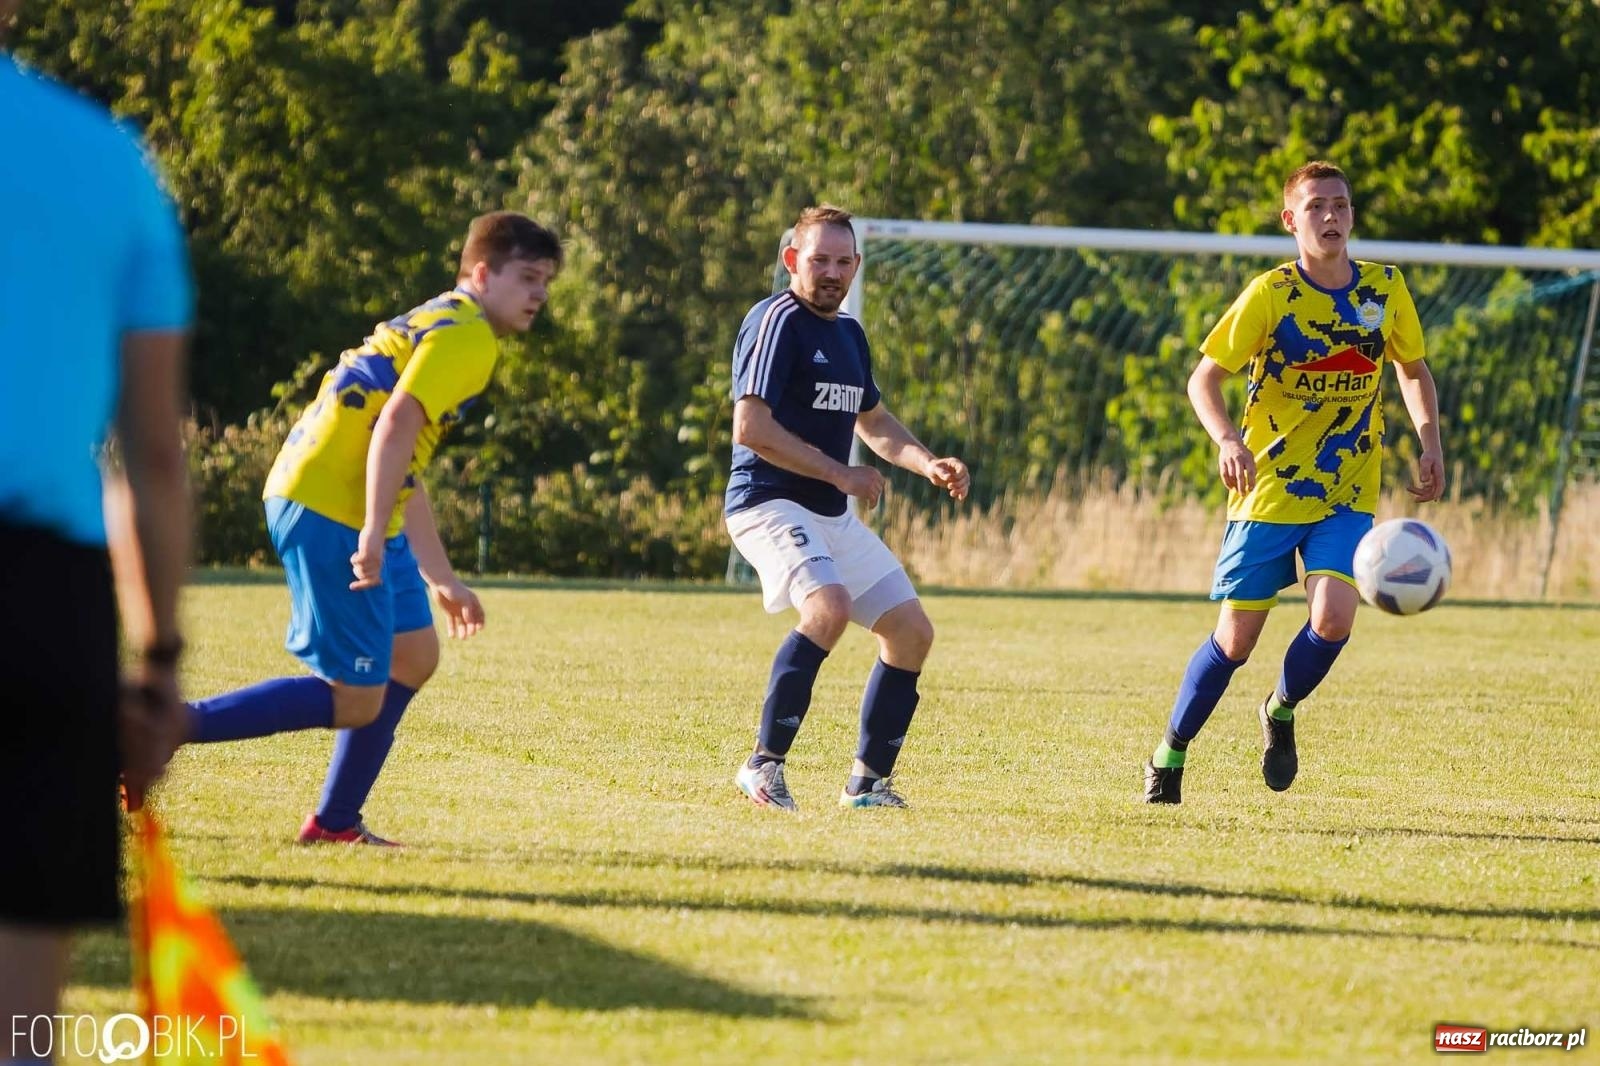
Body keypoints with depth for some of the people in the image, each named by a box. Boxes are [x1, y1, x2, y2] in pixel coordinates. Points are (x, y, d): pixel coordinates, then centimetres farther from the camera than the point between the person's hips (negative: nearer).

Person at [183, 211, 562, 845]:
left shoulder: (438, 328, 26)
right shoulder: (466, 335, -6)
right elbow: (396, 425, -20)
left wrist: (441, 580, 30)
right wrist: (374, 535, -28)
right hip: (328, 509, -11)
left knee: (415, 654, 17)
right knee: (356, 702, -10)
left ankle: (335, 824, 19)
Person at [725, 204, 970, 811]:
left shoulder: (849, 335, 16)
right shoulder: (777, 321, -12)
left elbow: (873, 422, 31)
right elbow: (750, 428, -20)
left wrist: (929, 465, 13)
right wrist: (839, 473, -16)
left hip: (833, 514, 9)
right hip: (769, 502, -9)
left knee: (912, 631, 6)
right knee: (829, 605, -32)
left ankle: (868, 781, 16)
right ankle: (765, 764, -24)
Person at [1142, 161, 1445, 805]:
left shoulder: (1385, 290, 1)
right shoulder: (1271, 293, -9)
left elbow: (1412, 369, 18)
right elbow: (1203, 379, -7)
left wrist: (1429, 443, 3)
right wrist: (1228, 439, -26)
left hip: (1348, 497, 2)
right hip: (1269, 491, -2)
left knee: (1333, 619, -19)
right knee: (1236, 640, -1)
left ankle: (1281, 711, 12)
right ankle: (1170, 754, 21)